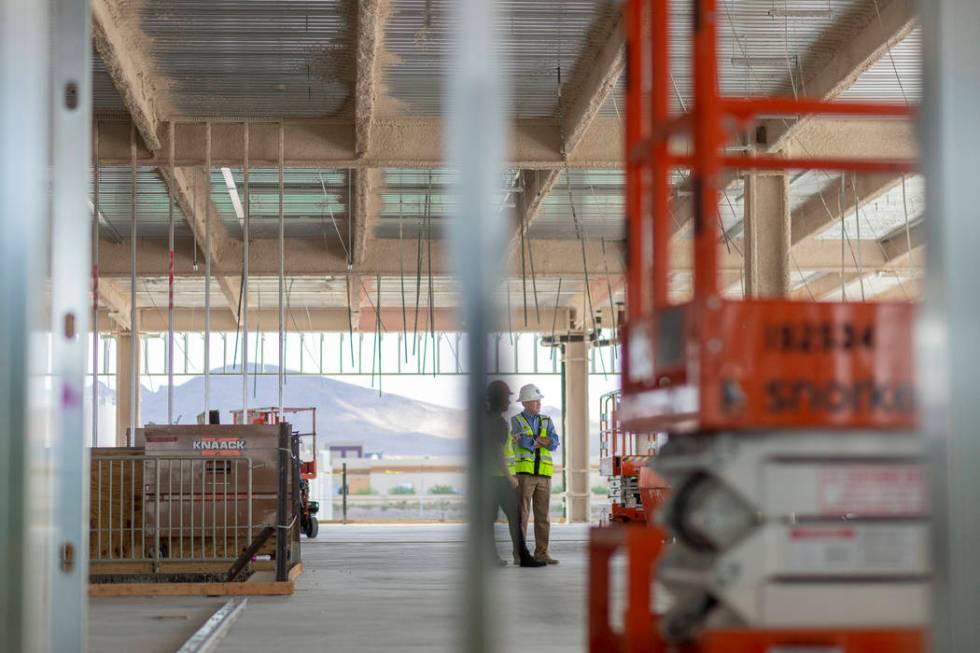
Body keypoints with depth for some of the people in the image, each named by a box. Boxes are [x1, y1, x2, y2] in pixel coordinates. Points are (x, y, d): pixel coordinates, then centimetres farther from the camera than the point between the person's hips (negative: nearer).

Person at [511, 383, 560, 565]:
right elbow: (525, 443, -18)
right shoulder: (516, 421, -1)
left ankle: (541, 553, 8)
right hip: (523, 473, -5)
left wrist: (533, 440, -15)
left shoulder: (547, 421, 12)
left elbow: (554, 444, -5)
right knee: (521, 514, -5)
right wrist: (542, 440, -5)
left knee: (542, 516, 4)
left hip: (543, 475, 5)